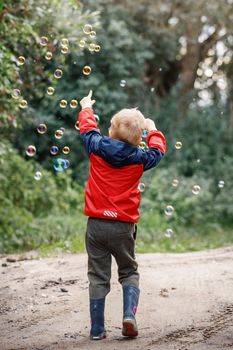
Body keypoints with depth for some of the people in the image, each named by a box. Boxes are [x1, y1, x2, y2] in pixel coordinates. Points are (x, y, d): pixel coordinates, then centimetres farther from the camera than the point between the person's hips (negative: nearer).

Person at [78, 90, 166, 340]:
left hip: (96, 223, 1)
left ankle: (97, 329, 8)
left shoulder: (97, 148, -2)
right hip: (123, 226, -1)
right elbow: (157, 151, 18)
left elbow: (87, 127, 19)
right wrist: (152, 129, 35)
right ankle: (129, 315, -4)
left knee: (98, 277, 6)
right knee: (129, 272, 16)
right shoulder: (139, 158, -5)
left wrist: (86, 108, 39)